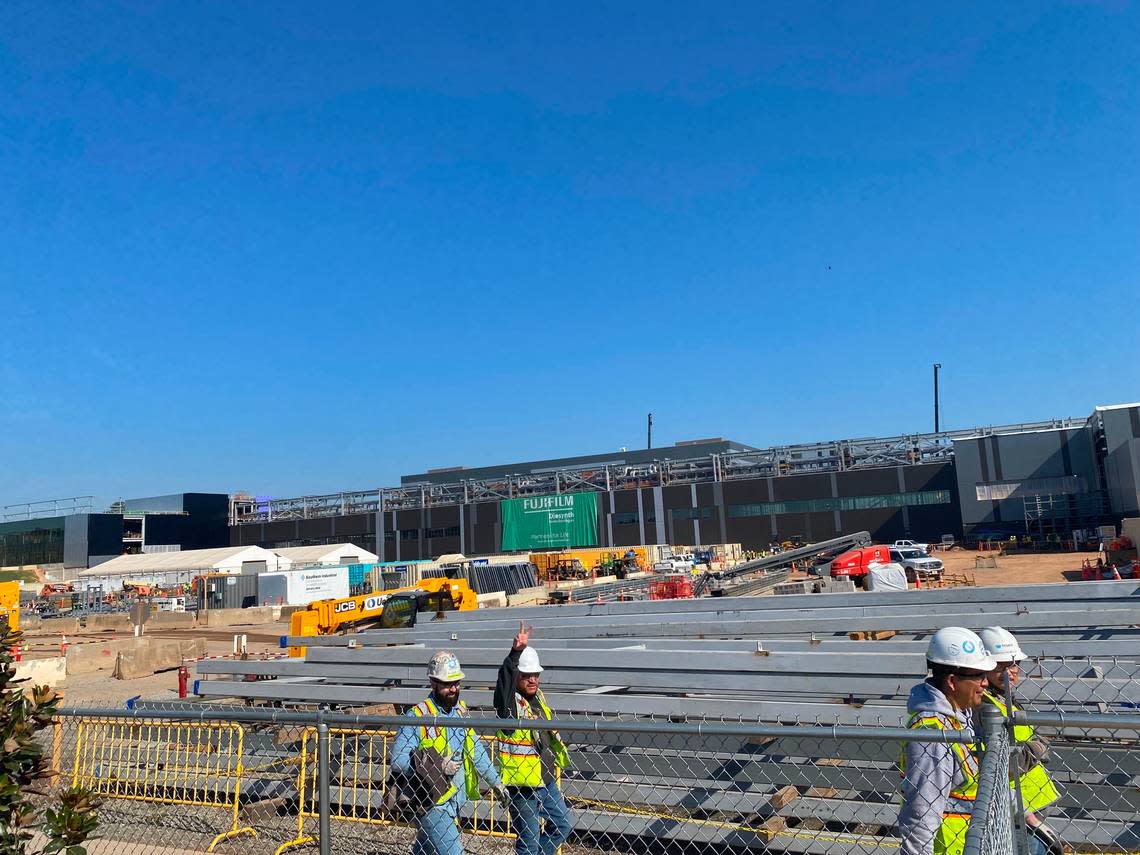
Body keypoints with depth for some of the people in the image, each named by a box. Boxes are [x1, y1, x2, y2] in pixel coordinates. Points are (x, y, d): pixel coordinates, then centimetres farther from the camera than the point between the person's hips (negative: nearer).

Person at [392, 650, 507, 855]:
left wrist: (496, 781, 15)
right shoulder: (418, 716, -15)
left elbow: (475, 749, 16)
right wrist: (436, 766, -24)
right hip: (432, 804, -7)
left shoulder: (461, 710, 8)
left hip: (455, 799, 7)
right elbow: (398, 761, -17)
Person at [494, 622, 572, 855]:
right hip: (523, 782, -8)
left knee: (562, 824, 20)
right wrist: (516, 652, -53)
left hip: (547, 780, 8)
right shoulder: (510, 701, -16)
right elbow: (505, 678, -38)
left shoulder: (538, 696, 8)